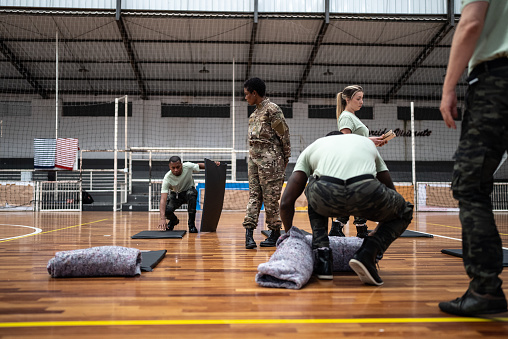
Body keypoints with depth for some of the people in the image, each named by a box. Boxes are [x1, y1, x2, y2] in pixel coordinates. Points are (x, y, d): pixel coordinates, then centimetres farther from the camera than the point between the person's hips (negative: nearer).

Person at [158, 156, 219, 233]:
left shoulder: (188, 166, -25)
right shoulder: (167, 178, -29)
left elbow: (199, 165, -3)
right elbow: (163, 199, -35)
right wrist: (162, 218, -48)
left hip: (189, 191, 0)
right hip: (175, 195, 0)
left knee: (191, 193, -37)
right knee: (166, 210, -28)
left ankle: (191, 224, -20)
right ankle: (174, 221, 13)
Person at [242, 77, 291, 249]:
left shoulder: (272, 109, -7)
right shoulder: (255, 113, 18)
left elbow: (284, 134, -8)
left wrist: (285, 160, -5)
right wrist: (252, 155, 11)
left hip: (269, 159, -8)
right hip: (254, 158, 8)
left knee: (271, 198, -2)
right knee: (253, 196, 2)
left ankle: (275, 233, 9)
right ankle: (249, 232, 0)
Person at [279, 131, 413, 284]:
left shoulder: (312, 147, 36)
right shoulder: (368, 142, 42)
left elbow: (286, 202, 27)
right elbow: (391, 193, 46)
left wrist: (289, 234, 45)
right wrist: (378, 235, 58)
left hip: (325, 195, 0)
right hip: (367, 193, 0)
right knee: (404, 213, 33)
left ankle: (322, 255, 20)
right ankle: (369, 253, 8)